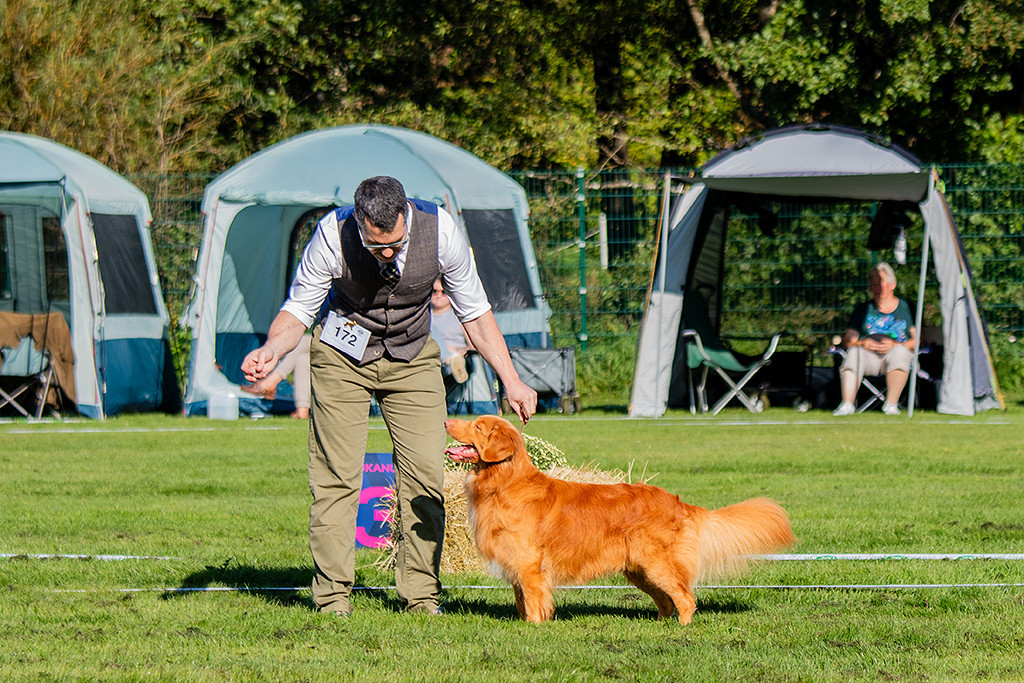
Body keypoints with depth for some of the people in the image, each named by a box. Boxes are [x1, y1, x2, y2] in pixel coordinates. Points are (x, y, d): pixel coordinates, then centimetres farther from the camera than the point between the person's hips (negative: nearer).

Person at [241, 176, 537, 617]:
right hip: (343, 355, -1)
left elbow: (474, 311, -9)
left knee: (424, 473, -7)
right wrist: (271, 350, -36)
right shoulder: (333, 234, -28)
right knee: (337, 476, -8)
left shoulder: (439, 230, -24)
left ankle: (421, 595, 2)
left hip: (412, 359, 2)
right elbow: (298, 308, -15)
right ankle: (332, 597, -2)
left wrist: (512, 382, -11)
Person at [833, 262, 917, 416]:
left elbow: (916, 340, 3)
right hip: (870, 357, 2)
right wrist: (863, 343, -10)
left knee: (899, 352, -36)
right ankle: (847, 404, -41)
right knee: (854, 352, -31)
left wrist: (894, 345, -14)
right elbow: (847, 341, 13)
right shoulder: (864, 309, 20)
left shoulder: (905, 308, 13)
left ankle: (891, 404, -37)